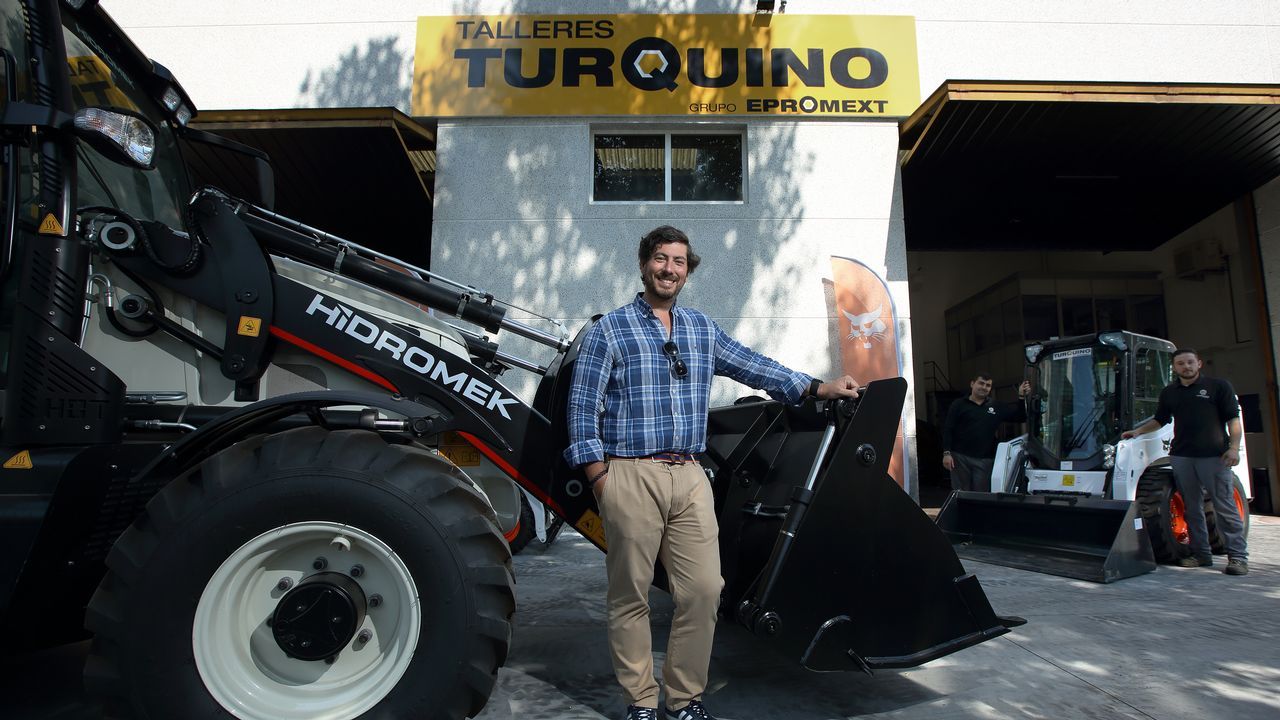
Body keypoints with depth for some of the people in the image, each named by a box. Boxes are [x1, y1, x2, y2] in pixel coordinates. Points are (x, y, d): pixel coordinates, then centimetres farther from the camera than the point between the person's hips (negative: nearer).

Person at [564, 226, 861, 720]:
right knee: (631, 596, 4)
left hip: (690, 477, 4)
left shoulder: (702, 329, 15)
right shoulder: (609, 331, 1)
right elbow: (583, 408, -2)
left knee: (704, 590, 2)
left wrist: (817, 388, 5)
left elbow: (751, 366, 13)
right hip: (631, 475, -4)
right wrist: (600, 480, -8)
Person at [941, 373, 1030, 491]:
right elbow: (947, 430, -1)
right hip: (960, 457, -2)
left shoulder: (997, 407, 12)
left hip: (985, 460, 3)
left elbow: (1020, 417, 11)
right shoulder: (959, 405, 3)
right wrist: (946, 453, -10)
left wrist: (1021, 397, -3)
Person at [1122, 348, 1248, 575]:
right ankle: (1201, 554, 15)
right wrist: (1138, 431, 10)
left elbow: (1233, 419, 0)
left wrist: (1233, 447, -11)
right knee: (1192, 508, 8)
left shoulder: (1218, 386, 3)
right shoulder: (1169, 393, 15)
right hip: (1181, 456, 4)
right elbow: (1159, 420, 24)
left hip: (1214, 456, -4)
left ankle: (1238, 556, 3)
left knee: (1225, 507, -3)